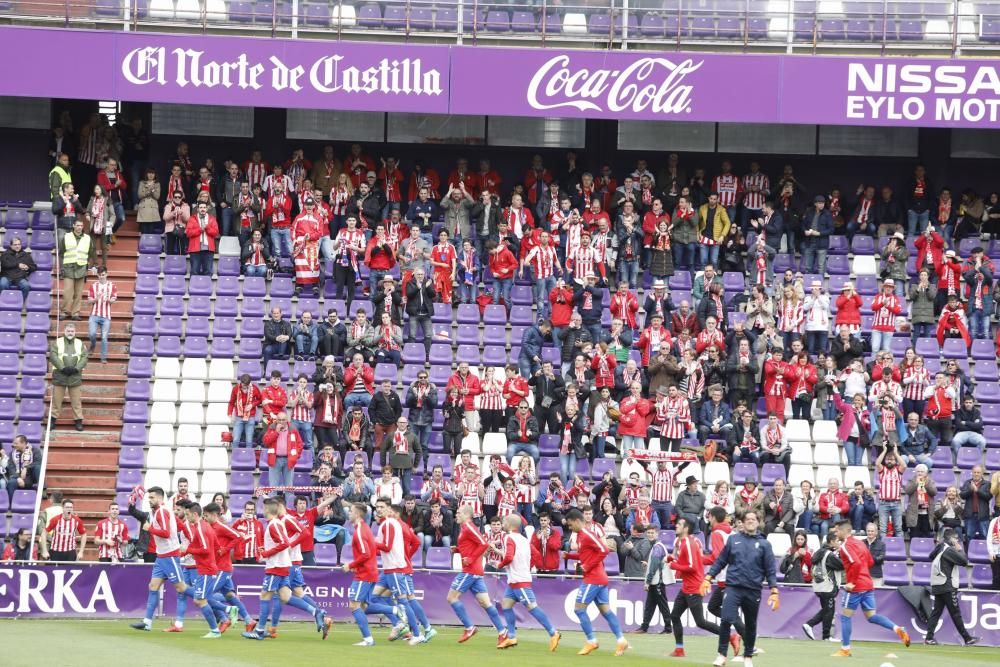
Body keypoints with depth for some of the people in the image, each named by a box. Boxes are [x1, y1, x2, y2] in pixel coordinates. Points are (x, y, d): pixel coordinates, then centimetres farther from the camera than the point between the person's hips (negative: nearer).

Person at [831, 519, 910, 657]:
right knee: (871, 616, 9)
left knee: (845, 616, 3)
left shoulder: (846, 546, -12)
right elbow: (870, 562, 21)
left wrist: (851, 582, -19)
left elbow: (856, 563, -26)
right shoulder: (859, 542, 16)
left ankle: (845, 649, 6)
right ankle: (897, 629, -10)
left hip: (856, 587, -8)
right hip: (868, 585, 8)